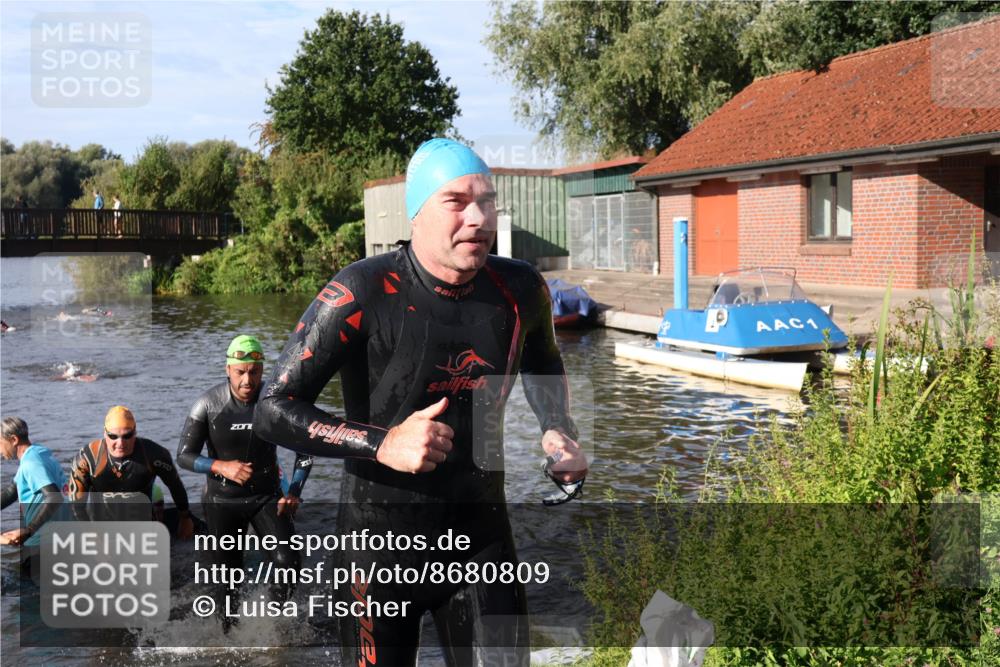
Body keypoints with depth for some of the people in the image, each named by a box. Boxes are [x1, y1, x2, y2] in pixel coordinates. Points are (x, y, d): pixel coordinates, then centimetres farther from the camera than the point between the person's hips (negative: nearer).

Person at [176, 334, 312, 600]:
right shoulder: (209, 404, -14)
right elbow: (184, 456, -10)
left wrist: (294, 493, -8)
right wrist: (221, 466, -26)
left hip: (268, 497, 0)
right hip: (223, 500, 0)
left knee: (288, 561, -18)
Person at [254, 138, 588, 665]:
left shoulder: (519, 290, -5)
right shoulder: (363, 294, -19)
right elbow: (274, 411, -17)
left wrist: (558, 431, 3)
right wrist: (383, 444, -27)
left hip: (483, 536, 3)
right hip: (381, 540, -3)